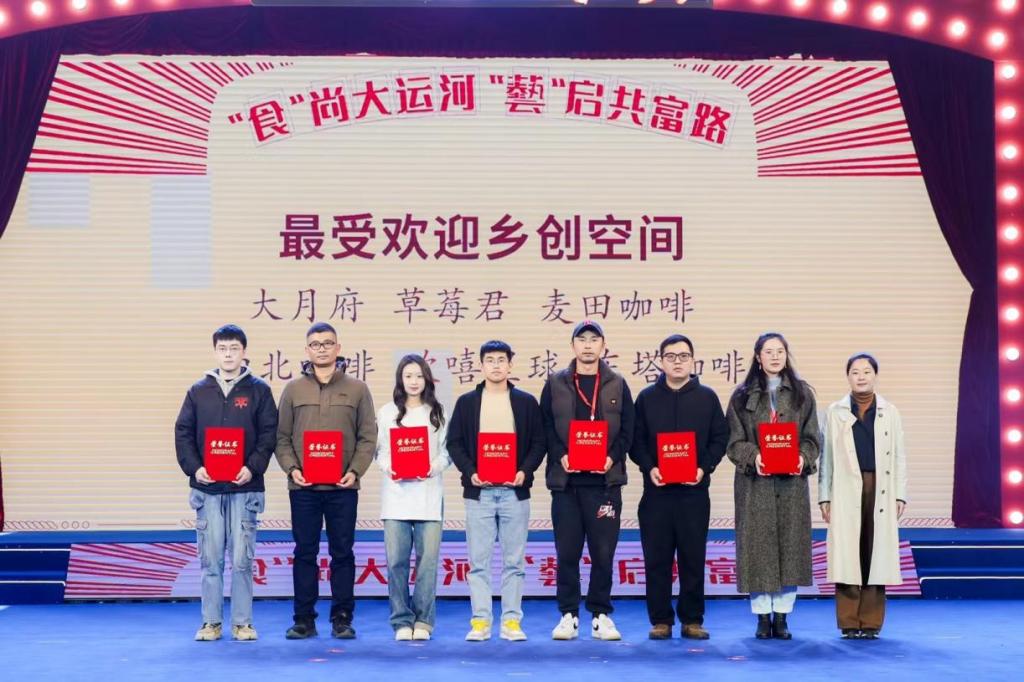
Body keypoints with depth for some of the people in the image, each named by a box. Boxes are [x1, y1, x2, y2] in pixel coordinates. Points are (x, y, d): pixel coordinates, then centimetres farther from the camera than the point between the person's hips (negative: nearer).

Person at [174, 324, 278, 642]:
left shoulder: (258, 390, 4)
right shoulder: (199, 391, 9)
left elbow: (269, 434, -1)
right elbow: (183, 433, 7)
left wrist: (253, 467, -14)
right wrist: (194, 467, -7)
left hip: (245, 487, -2)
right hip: (207, 488, 2)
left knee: (242, 559, 1)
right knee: (210, 559, 5)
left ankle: (242, 622, 10)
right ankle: (211, 622, 13)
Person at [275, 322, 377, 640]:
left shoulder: (357, 389, 5)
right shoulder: (293, 389, 7)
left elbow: (367, 437, 3)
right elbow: (282, 437, 7)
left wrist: (355, 471, -10)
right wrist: (291, 468, -8)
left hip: (343, 487, 0)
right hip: (303, 487, 1)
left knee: (342, 552, 5)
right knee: (305, 552, 6)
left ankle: (342, 618, 13)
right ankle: (304, 618, 13)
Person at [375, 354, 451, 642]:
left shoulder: (437, 413, 11)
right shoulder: (387, 412, 11)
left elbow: (447, 451, 7)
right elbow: (380, 450, 9)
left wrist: (434, 468, -12)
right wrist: (388, 467, -11)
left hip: (428, 495, 0)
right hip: (395, 493, 0)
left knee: (427, 558, -4)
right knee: (397, 559, -3)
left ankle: (423, 620, 5)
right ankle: (401, 620, 6)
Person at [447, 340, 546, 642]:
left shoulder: (526, 402, 7)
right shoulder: (466, 402, 7)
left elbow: (538, 442, 6)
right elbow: (454, 443, 5)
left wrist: (525, 471, -10)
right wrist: (470, 472, -10)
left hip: (515, 491, 0)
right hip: (478, 491, 0)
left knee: (514, 560, 3)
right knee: (479, 560, 1)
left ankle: (512, 621, 9)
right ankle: (480, 621, 6)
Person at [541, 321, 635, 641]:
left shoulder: (617, 385, 9)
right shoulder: (555, 384, 8)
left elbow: (627, 431, 5)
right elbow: (546, 429, 5)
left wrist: (612, 457, -10)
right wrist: (560, 456, -11)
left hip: (605, 480, 0)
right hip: (565, 480, 0)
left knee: (603, 552, 2)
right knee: (567, 552, 3)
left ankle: (601, 615, 13)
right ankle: (569, 615, 13)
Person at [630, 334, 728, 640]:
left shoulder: (707, 397, 7)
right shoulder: (646, 397, 7)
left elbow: (720, 438, 6)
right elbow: (635, 440, 6)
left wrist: (704, 468, -9)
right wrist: (649, 468, -10)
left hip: (694, 491, 0)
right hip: (657, 490, 0)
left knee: (693, 558, 4)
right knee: (656, 558, 2)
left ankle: (692, 620, 13)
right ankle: (660, 621, 10)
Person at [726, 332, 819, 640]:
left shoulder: (802, 393, 8)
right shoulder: (742, 396, 5)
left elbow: (811, 438, 6)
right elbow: (734, 441, 2)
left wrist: (803, 458, -13)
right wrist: (753, 457, -17)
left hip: (792, 482, 1)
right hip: (755, 482, -1)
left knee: (790, 545, 1)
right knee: (758, 547, -1)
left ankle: (781, 617, 10)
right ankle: (763, 617, 8)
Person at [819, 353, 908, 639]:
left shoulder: (890, 412, 13)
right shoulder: (835, 412, 11)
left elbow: (899, 457, 10)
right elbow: (826, 457, 8)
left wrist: (900, 495, 3)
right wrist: (824, 497, 2)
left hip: (881, 492, 1)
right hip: (846, 492, -1)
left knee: (877, 553, 0)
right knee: (847, 554, -4)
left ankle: (871, 622, 7)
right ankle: (849, 623, 3)